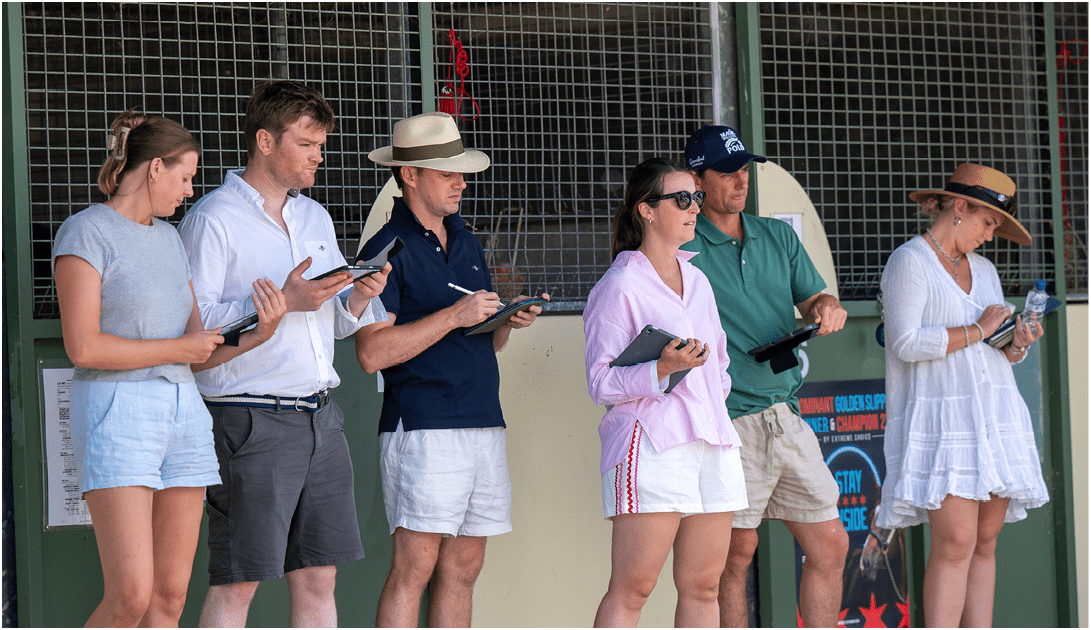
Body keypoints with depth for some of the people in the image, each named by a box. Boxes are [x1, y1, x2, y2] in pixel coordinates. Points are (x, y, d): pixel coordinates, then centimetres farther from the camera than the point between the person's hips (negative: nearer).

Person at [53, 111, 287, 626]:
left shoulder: (168, 239, 17)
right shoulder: (86, 231, -6)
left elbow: (202, 356, 15)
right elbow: (82, 347, -16)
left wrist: (259, 334, -5)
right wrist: (179, 348, -7)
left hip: (182, 411, 7)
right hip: (115, 414, -7)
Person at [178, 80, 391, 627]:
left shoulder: (315, 217, 18)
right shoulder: (212, 219, -5)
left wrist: (359, 299, -1)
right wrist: (281, 301, -19)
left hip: (319, 417, 7)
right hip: (250, 419, -7)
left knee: (318, 577, 8)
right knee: (236, 582, -5)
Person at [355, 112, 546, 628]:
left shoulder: (467, 243, 19)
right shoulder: (388, 248, -5)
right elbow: (372, 352, -14)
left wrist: (509, 323, 3)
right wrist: (453, 316, -16)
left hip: (484, 425, 8)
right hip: (422, 426, -8)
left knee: (463, 567, 8)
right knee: (414, 565, -9)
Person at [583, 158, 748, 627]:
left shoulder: (697, 280, 18)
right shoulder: (619, 287, -5)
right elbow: (601, 382, -10)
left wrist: (714, 398, 15)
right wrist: (662, 370, -23)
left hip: (712, 443, 7)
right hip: (651, 444, -7)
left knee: (702, 586, 6)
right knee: (631, 588, -9)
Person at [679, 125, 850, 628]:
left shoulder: (779, 236, 15)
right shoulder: (683, 248, -3)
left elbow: (813, 299, 10)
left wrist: (827, 308, -12)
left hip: (787, 413, 6)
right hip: (729, 420, -6)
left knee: (831, 545, 7)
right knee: (736, 551, -3)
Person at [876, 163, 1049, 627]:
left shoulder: (984, 270, 20)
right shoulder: (909, 262, -4)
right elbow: (907, 344, -15)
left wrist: (1017, 344, 0)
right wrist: (977, 331, -10)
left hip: (993, 415, 7)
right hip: (941, 419, -7)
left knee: (985, 542, 4)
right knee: (955, 542, -15)